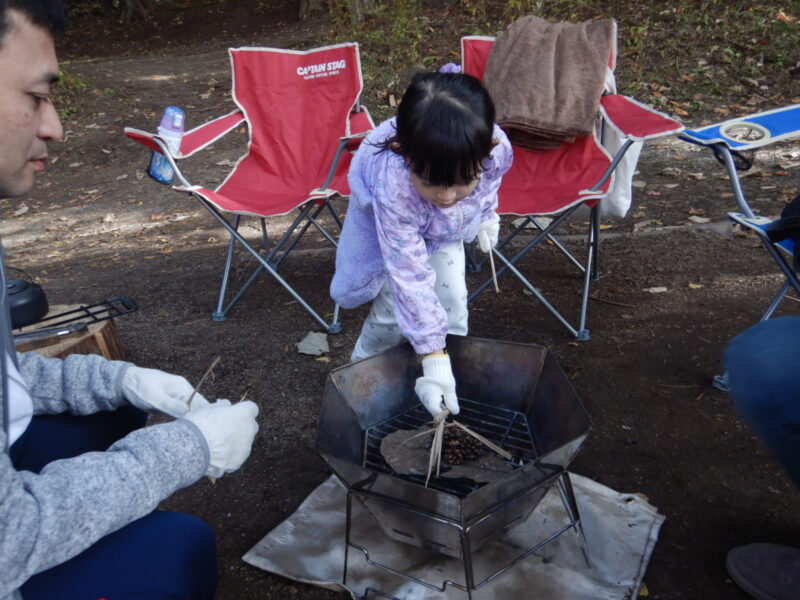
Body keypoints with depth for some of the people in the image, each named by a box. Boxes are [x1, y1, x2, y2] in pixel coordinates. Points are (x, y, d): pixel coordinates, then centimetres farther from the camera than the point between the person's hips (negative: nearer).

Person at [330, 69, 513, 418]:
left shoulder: (497, 148, -38)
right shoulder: (393, 186, -48)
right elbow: (410, 275, -44)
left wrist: (487, 213, 3)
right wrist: (433, 358, -43)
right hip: (387, 220, -3)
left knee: (451, 294, -4)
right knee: (394, 305, -8)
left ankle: (455, 362, 20)